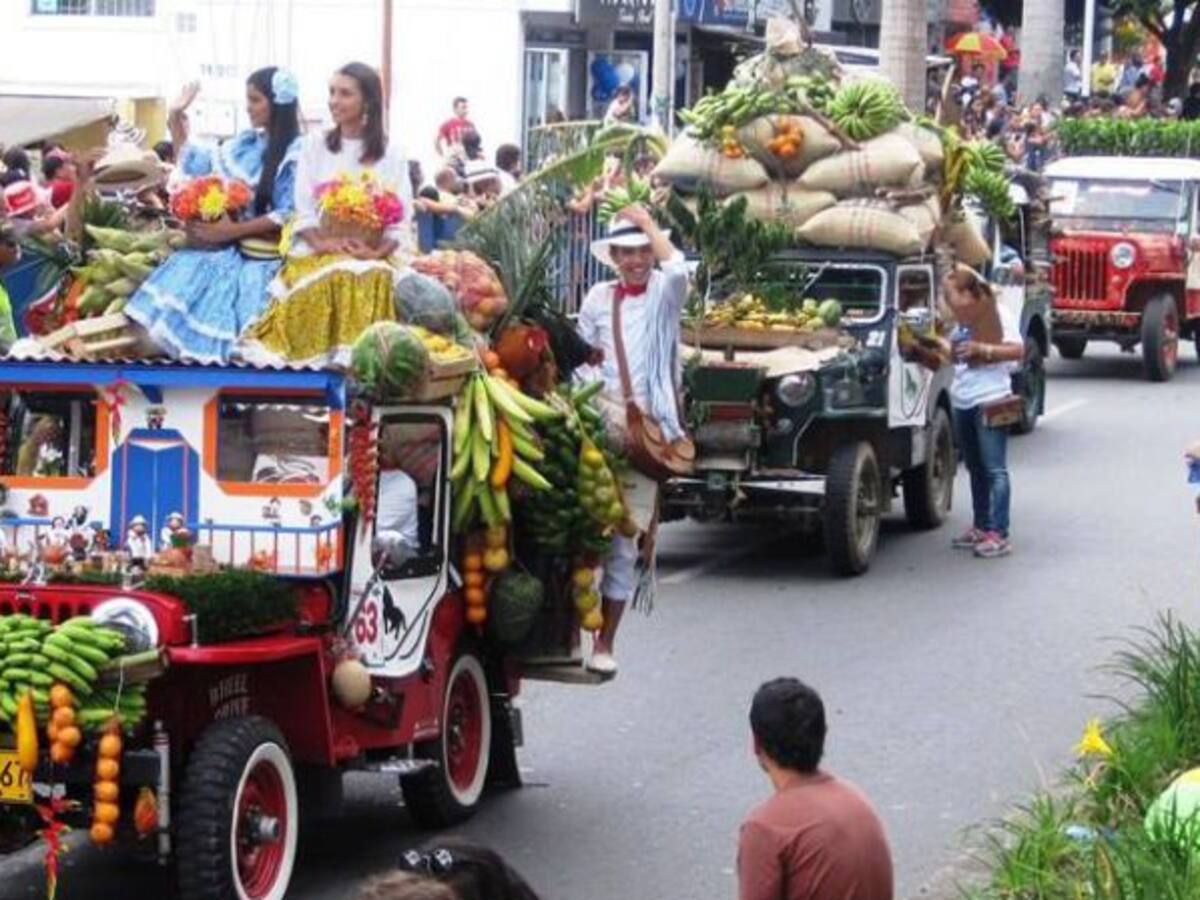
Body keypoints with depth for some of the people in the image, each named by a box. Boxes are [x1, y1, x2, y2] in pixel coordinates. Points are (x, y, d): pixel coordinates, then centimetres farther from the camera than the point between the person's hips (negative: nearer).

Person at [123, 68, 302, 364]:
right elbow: (197, 164, 22)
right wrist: (176, 118, 14)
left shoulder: (296, 153, -11)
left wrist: (234, 230, -18)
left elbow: (289, 216, -16)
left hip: (265, 258, -7)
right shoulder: (245, 144, 11)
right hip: (233, 249, 7)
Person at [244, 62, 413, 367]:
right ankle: (323, 356, -30)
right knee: (326, 283, -33)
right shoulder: (315, 145, 14)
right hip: (319, 253, 1)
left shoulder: (390, 152, 10)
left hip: (376, 256, -1)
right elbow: (303, 209, 7)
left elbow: (402, 218, 3)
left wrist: (377, 251, -15)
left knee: (373, 282, -34)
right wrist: (322, 242, -11)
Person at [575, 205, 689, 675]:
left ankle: (605, 642, 5)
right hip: (599, 424, 1)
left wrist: (647, 222, -7)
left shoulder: (664, 294, 5)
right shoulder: (599, 298, 10)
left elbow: (677, 268, -18)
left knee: (625, 542, 1)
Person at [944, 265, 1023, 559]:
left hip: (989, 401, -9)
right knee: (975, 468, 15)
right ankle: (981, 527, 23)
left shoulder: (997, 314, -9)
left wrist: (981, 348, -22)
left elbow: (1018, 350, -15)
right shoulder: (963, 320, 16)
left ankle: (999, 534, -9)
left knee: (994, 469, -8)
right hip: (963, 402, 9)